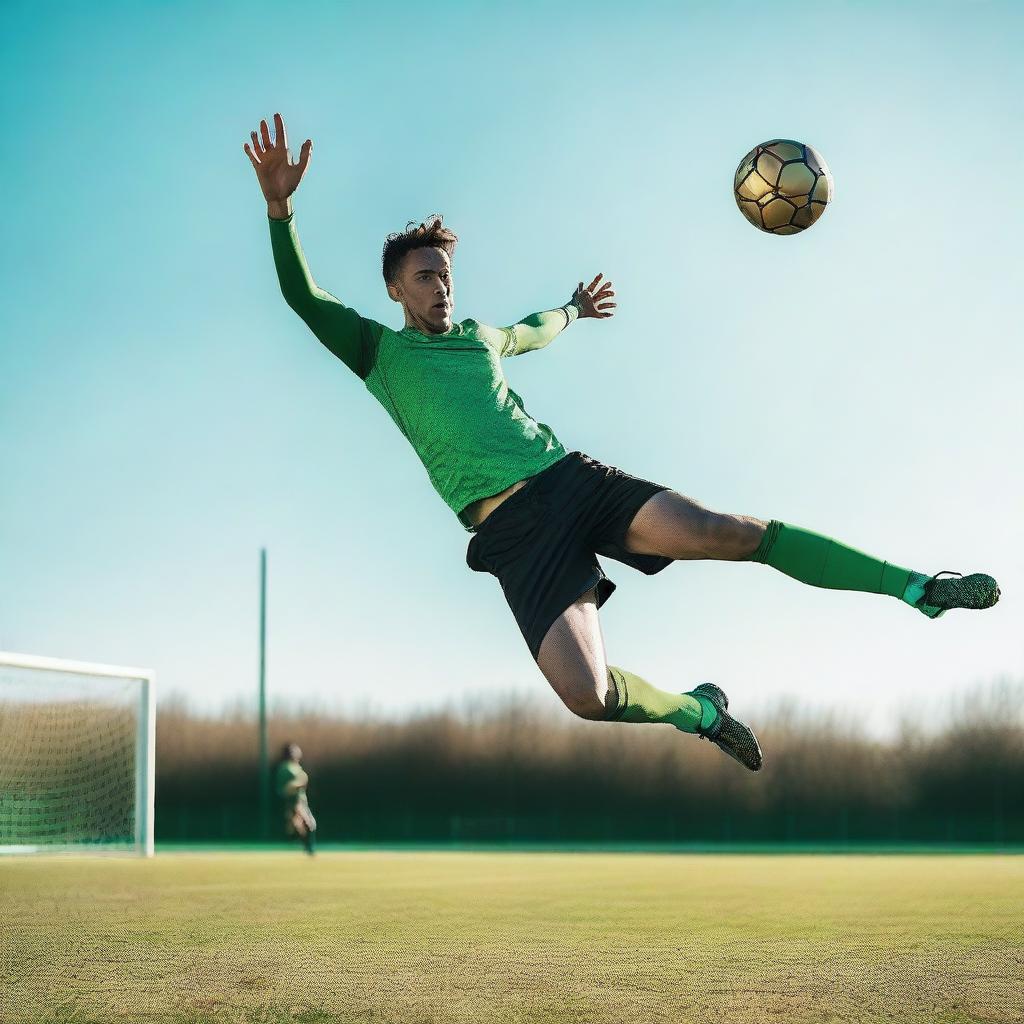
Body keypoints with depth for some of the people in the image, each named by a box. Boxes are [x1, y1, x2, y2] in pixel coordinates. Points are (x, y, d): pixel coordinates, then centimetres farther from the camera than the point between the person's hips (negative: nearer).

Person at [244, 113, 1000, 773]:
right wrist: (280, 207, -19)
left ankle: (918, 587, -12)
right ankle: (701, 711, 5)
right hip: (511, 526, -4)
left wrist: (573, 310, 66)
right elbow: (303, 296, -5)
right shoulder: (378, 351, 10)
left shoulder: (479, 336, 25)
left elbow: (533, 332, 49)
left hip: (572, 477, 4)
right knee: (587, 695, -25)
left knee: (733, 532, -17)